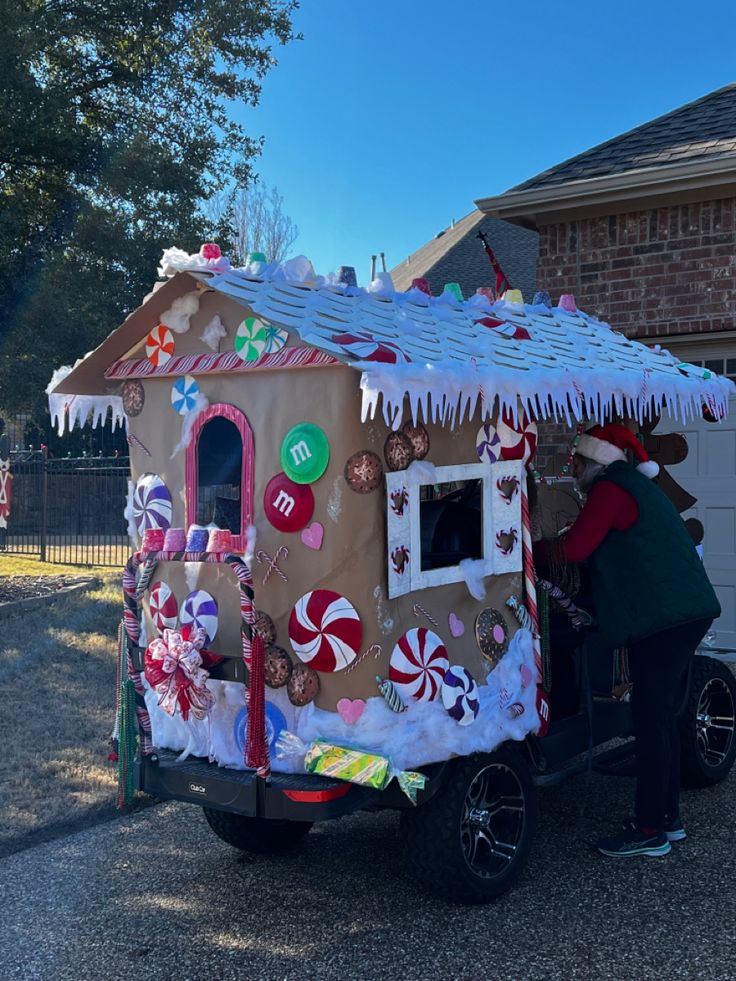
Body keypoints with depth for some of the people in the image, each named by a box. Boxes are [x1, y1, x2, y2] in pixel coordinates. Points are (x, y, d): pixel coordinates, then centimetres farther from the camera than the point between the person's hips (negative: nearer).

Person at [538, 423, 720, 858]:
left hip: (663, 620, -10)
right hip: (685, 613, 10)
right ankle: (668, 817, 24)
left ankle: (650, 831, 1)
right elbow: (604, 551, 25)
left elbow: (575, 548, -16)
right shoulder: (635, 485, 21)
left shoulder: (611, 489, -10)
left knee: (652, 722, -5)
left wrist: (536, 549, 1)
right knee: (663, 718, 16)